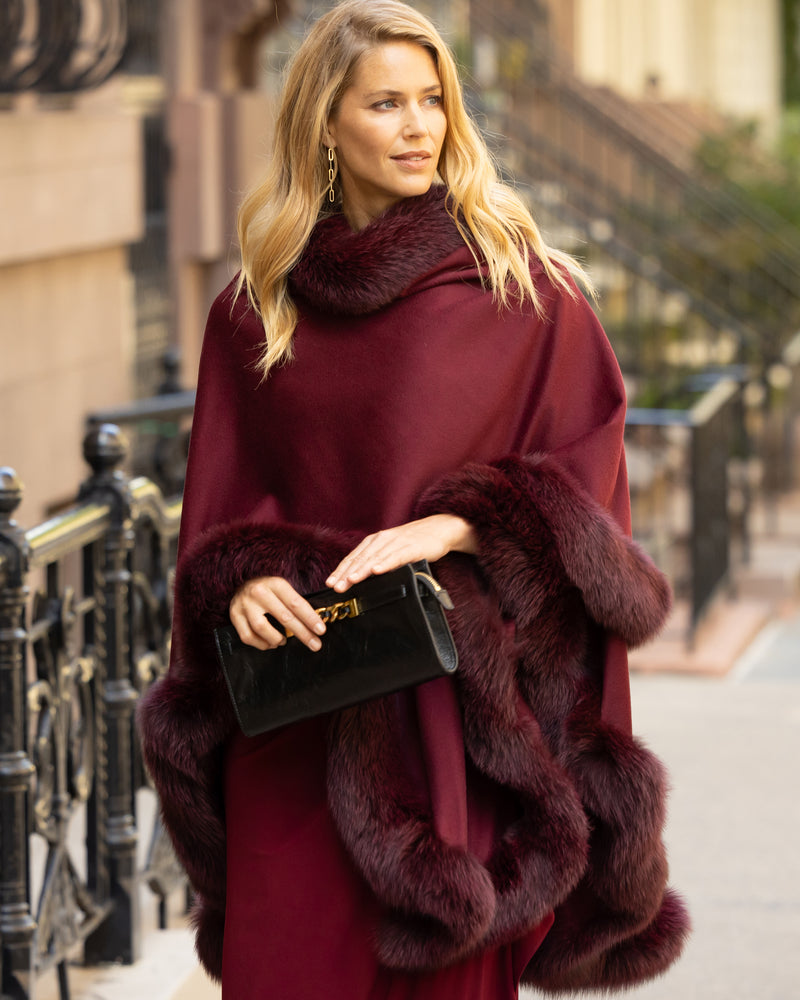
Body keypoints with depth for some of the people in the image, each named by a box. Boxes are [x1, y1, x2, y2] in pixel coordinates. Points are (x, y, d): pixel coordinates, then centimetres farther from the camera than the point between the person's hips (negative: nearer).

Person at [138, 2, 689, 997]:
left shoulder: (524, 288, 1)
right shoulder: (253, 311, 8)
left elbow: (584, 477, -1)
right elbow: (222, 505, 11)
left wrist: (453, 525, -16)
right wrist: (239, 579, -10)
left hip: (463, 707, -2)